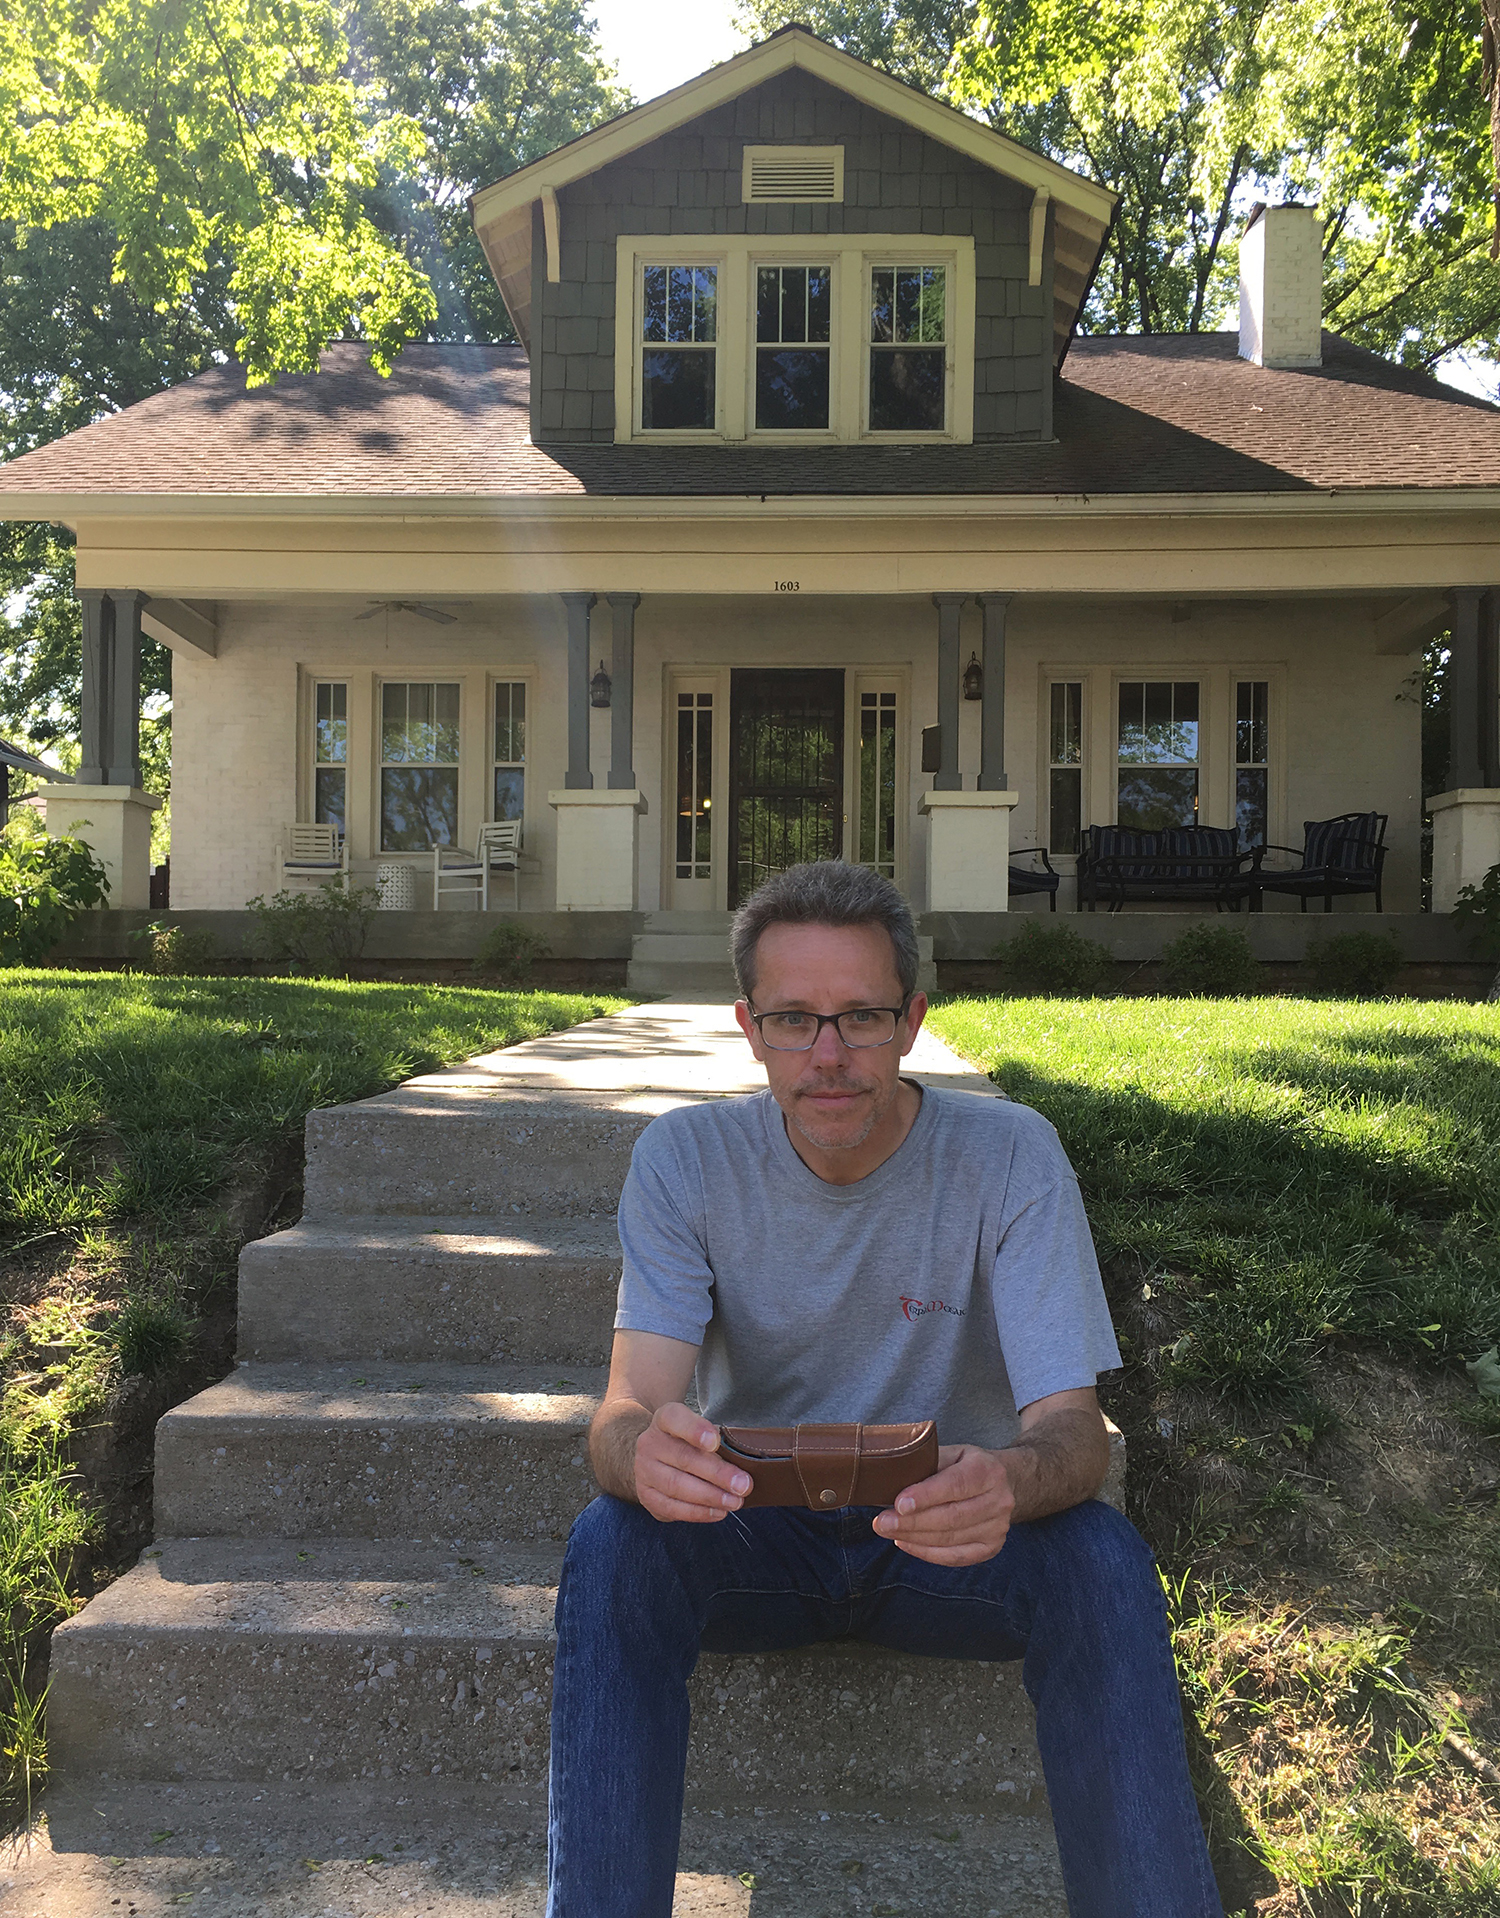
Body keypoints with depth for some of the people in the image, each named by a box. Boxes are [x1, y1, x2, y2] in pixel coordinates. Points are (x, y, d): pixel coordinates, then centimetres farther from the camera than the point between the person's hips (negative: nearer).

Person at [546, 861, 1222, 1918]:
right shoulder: (685, 1158, -12)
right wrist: (644, 1448, -47)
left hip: (944, 1535, 0)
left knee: (1104, 1558, -29)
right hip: (754, 1529, 1)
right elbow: (630, 1405, -20)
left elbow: (1072, 1429, -20)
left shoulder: (1009, 1155, -15)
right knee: (611, 1543, -29)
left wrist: (1009, 1478, -45)